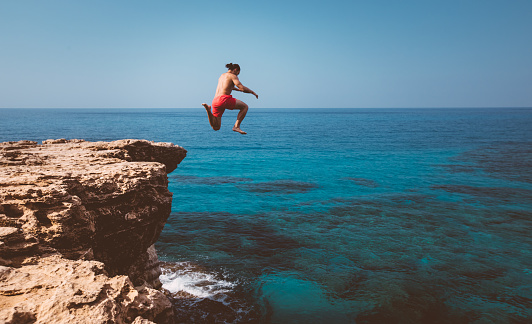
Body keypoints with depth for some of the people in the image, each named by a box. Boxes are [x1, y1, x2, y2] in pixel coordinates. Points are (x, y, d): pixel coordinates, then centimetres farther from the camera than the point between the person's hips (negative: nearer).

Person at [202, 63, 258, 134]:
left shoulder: (222, 76, 30)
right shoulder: (233, 76, 5)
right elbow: (242, 88, -6)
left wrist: (238, 89, 64)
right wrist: (252, 92, 10)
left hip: (215, 101, 8)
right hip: (224, 99, -7)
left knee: (216, 128, 6)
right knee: (245, 107, 11)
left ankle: (208, 109, -14)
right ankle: (236, 126, -3)